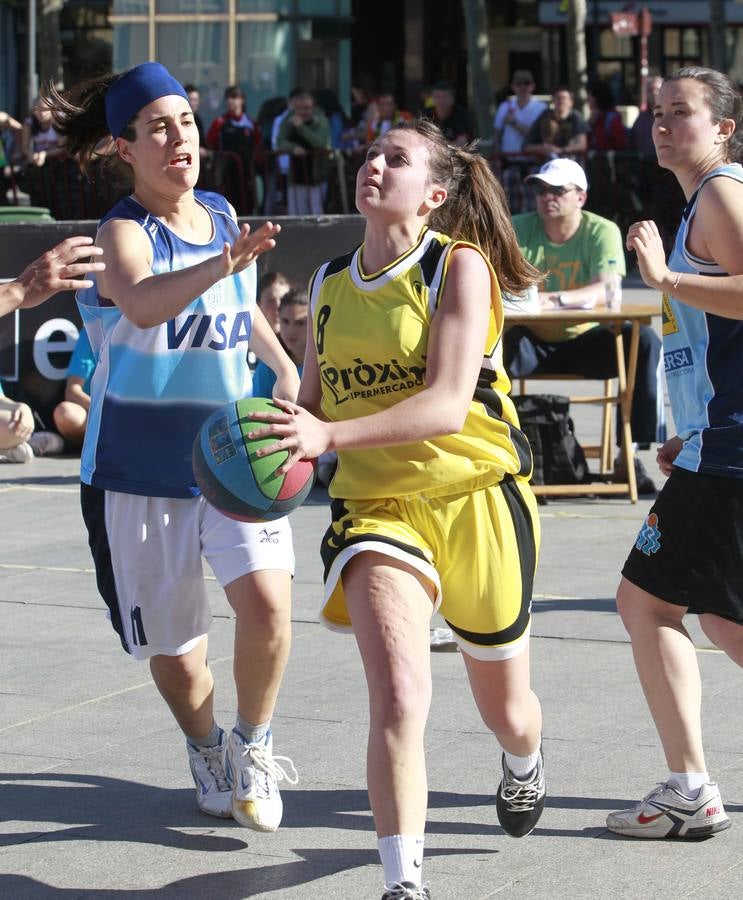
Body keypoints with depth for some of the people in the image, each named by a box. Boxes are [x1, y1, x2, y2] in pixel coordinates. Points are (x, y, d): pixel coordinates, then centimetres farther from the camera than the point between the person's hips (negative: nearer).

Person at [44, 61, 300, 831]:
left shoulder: (221, 215, 2)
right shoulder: (125, 232, -17)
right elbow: (143, 305, -42)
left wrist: (285, 368, 21)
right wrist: (225, 263, -58)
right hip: (140, 470, -3)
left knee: (265, 600, -18)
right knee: (173, 648, 6)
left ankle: (252, 744, 8)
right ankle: (205, 752, 37)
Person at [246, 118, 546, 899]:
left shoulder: (459, 266, -10)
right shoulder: (328, 285, 7)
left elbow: (446, 405, -22)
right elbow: (315, 403, 21)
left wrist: (328, 436, -34)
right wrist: (279, 445, -3)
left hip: (476, 498, -2)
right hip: (375, 506, 2)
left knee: (504, 708, 17)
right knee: (398, 696, -23)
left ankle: (524, 762, 54)